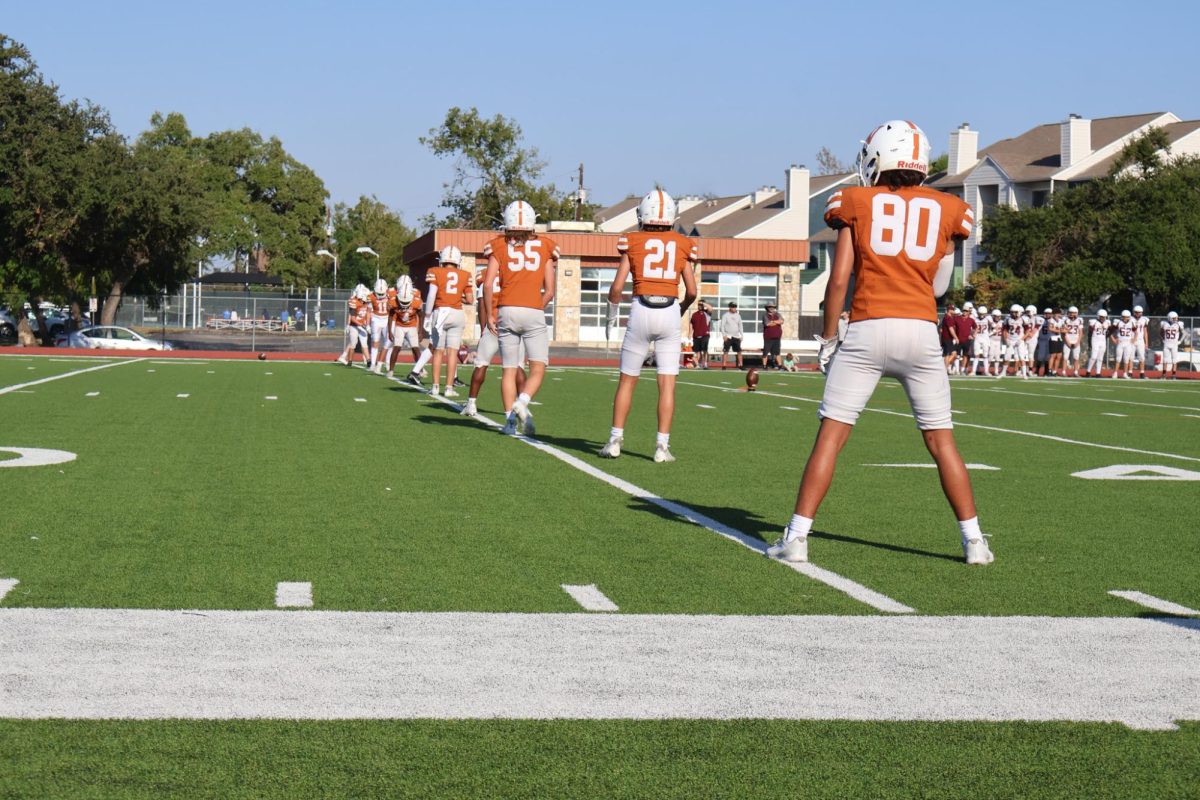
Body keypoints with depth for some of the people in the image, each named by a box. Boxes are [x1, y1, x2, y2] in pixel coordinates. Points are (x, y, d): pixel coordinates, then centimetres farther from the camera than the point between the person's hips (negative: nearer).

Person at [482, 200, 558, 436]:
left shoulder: (499, 246, 6)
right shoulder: (545, 247, 7)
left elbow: (488, 284, -4)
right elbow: (549, 291, 5)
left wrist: (489, 316, 5)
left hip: (506, 312, 1)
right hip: (534, 313, -1)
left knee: (509, 370, 9)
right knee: (538, 369, 2)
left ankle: (510, 418, 2)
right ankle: (522, 402, -23)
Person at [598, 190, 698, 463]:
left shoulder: (632, 242, 3)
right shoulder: (682, 245, 7)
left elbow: (617, 286, 0)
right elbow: (691, 291, 7)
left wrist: (612, 311, 20)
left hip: (641, 311, 0)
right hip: (669, 312, 0)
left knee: (627, 380, 10)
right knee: (667, 383, 3)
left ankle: (615, 441, 12)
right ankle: (662, 446, 1)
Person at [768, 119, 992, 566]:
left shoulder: (857, 203, 6)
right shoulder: (945, 210, 10)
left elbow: (839, 280, 0)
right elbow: (939, 286, 15)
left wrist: (827, 337, 8)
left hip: (868, 329, -2)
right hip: (921, 331, 2)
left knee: (830, 436, 2)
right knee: (941, 440, 11)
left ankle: (797, 537, -1)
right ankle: (973, 541, 13)